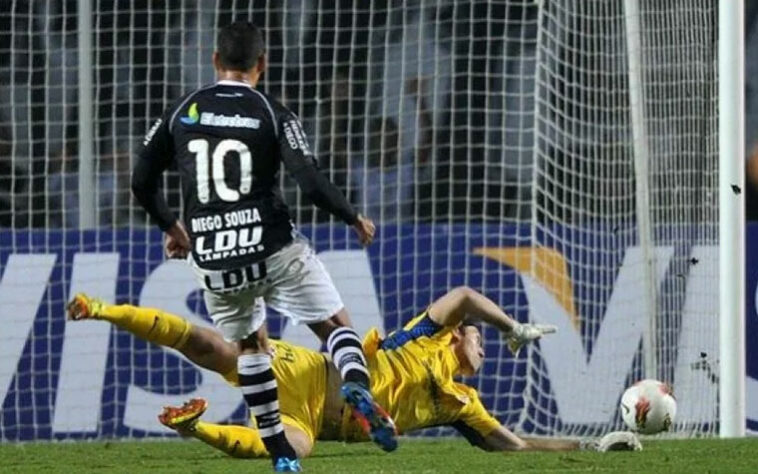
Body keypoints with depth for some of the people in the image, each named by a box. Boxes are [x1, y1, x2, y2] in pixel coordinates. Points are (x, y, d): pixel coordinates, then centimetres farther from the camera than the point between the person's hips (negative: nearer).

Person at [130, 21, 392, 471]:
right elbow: (312, 183, -12)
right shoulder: (272, 114, -5)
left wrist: (170, 227, 27)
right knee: (336, 324, 8)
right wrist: (355, 218, 5)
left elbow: (142, 181, 9)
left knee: (250, 345, 22)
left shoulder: (183, 112, 5)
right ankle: (357, 385, -25)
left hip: (213, 258, 3)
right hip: (273, 249, -3)